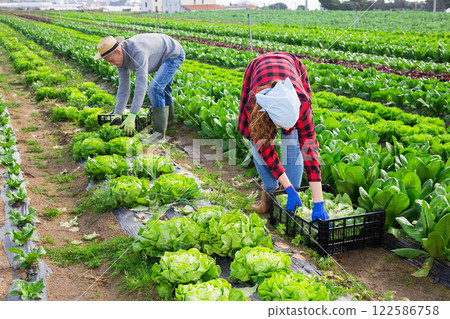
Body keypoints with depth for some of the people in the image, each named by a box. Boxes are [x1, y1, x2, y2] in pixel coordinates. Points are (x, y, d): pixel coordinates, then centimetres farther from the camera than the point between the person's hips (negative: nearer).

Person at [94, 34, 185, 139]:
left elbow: (141, 85, -42)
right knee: (162, 87, 26)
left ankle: (159, 132, -16)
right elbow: (123, 87, -7)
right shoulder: (120, 56, -10)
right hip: (165, 56, 9)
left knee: (155, 88, -23)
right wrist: (118, 115, -11)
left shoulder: (138, 52, -38)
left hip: (174, 54, -9)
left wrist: (131, 117, -43)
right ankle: (168, 119, 49)